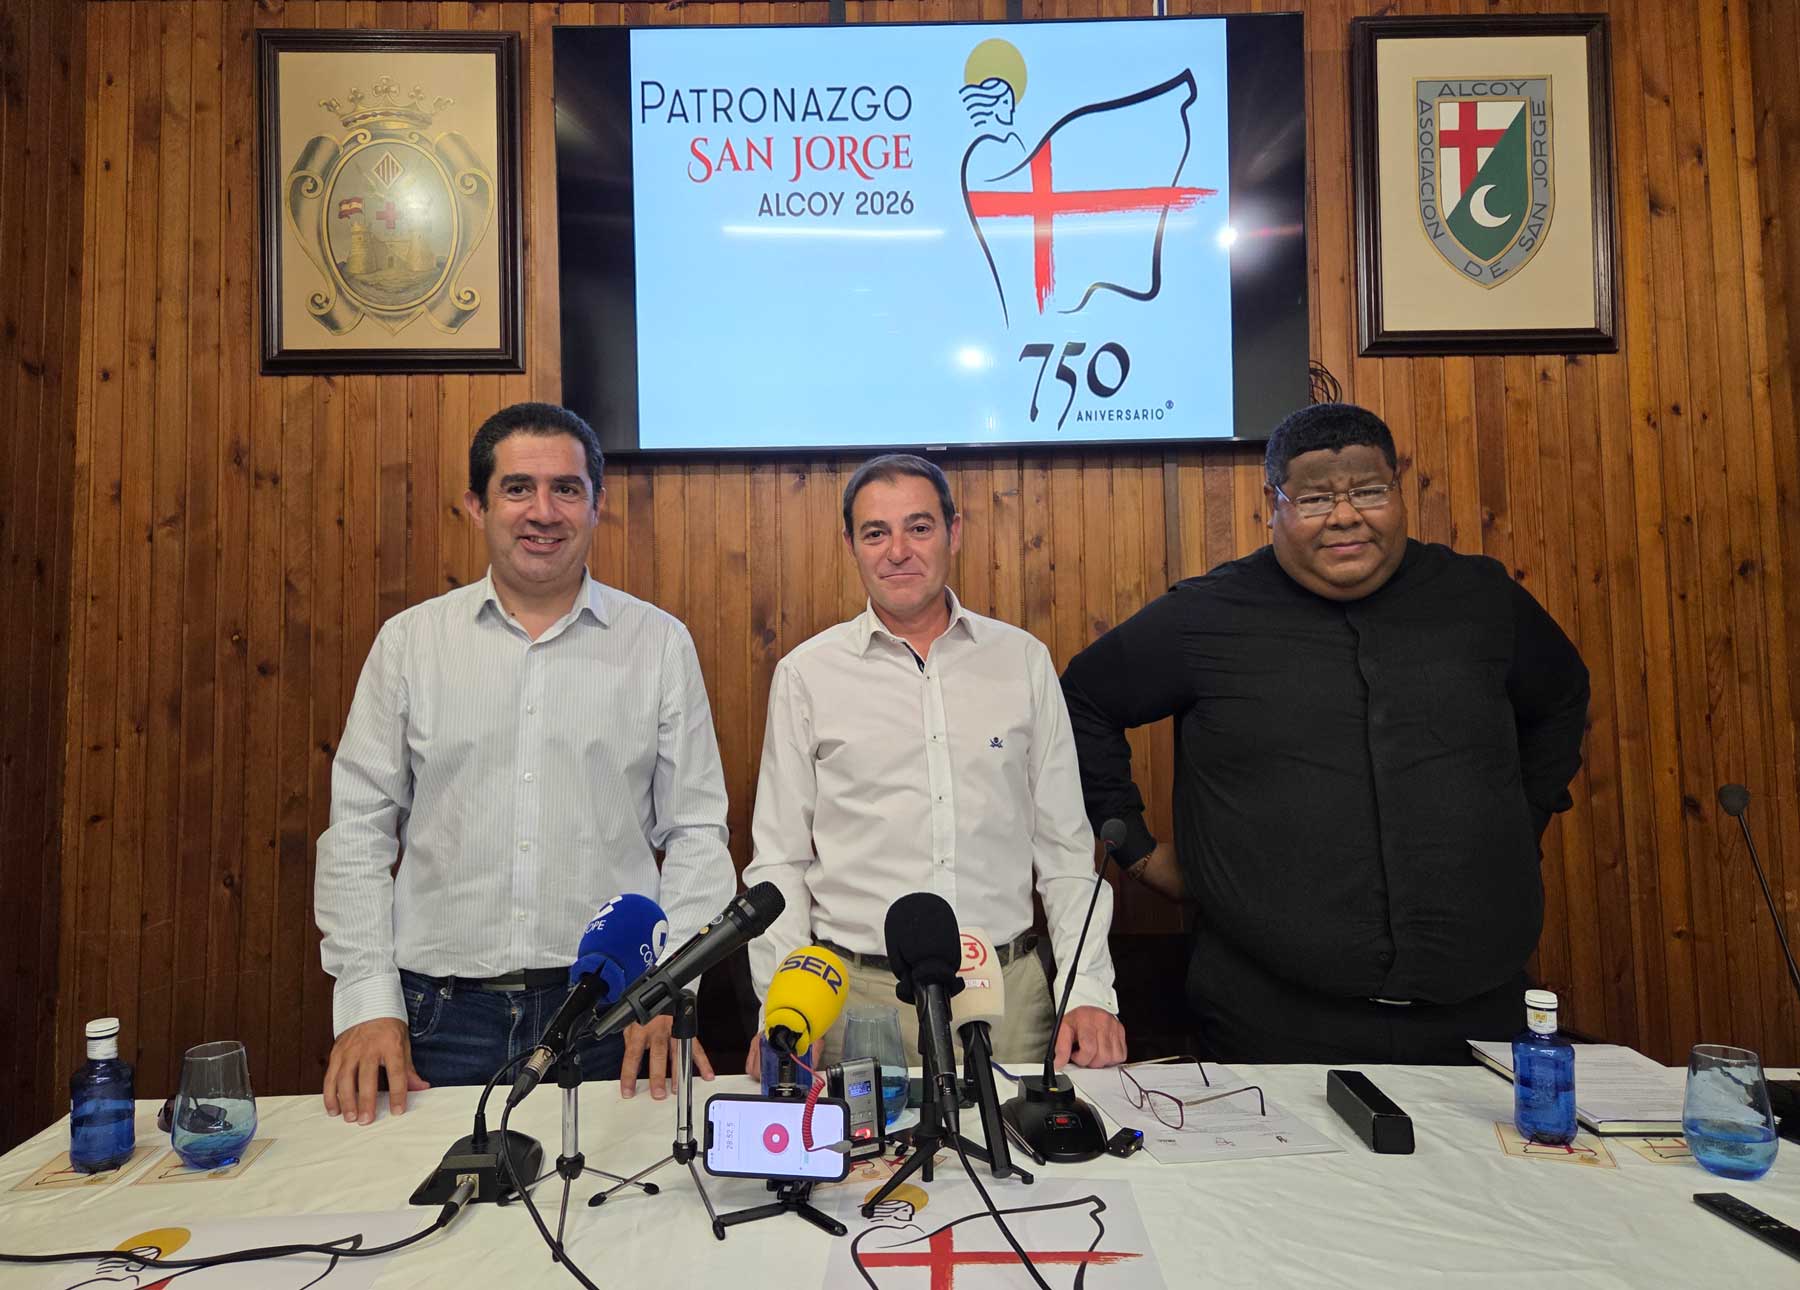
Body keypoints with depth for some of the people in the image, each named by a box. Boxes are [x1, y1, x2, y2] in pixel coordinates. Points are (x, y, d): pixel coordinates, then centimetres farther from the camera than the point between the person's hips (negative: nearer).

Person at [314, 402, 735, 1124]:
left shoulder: (660, 644, 2)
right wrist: (368, 1001, -3)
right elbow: (358, 829, 5)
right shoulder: (409, 641, 4)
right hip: (441, 1008, 1)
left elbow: (695, 833, 2)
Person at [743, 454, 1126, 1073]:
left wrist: (1090, 992, -2)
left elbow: (1065, 846, 7)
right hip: (858, 995, -1)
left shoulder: (1023, 660, 4)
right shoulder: (806, 673, 0)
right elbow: (778, 861, 2)